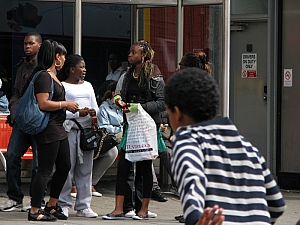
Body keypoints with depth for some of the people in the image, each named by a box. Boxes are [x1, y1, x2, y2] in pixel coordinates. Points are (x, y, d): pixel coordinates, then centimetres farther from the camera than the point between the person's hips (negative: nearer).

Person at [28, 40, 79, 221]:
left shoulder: (52, 76, 15)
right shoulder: (44, 76, -16)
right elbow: (43, 104, -24)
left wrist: (69, 107, 17)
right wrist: (65, 104, -15)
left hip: (58, 128, 11)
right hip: (48, 128, -11)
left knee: (65, 166, 16)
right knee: (45, 170, -8)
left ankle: (52, 206, 26)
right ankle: (35, 211, -4)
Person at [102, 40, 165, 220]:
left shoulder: (155, 78, -5)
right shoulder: (128, 76, 13)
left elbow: (162, 103, -10)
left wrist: (140, 107, -19)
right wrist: (119, 100, 0)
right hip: (130, 125, 5)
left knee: (145, 166, 2)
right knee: (123, 166, -2)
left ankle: (144, 209, 10)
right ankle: (119, 210, -3)